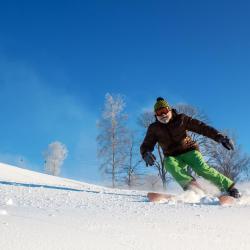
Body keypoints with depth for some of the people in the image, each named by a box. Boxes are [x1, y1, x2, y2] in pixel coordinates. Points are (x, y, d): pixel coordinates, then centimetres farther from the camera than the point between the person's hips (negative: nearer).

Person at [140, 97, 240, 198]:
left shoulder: (180, 119, -4)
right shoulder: (154, 128, 1)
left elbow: (201, 127, -8)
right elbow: (146, 145, 0)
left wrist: (219, 137, -20)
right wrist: (146, 154, -26)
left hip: (189, 150, -2)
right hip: (172, 157, 2)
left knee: (202, 169, -26)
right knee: (169, 164, -33)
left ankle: (229, 187, -17)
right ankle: (191, 185, -43)